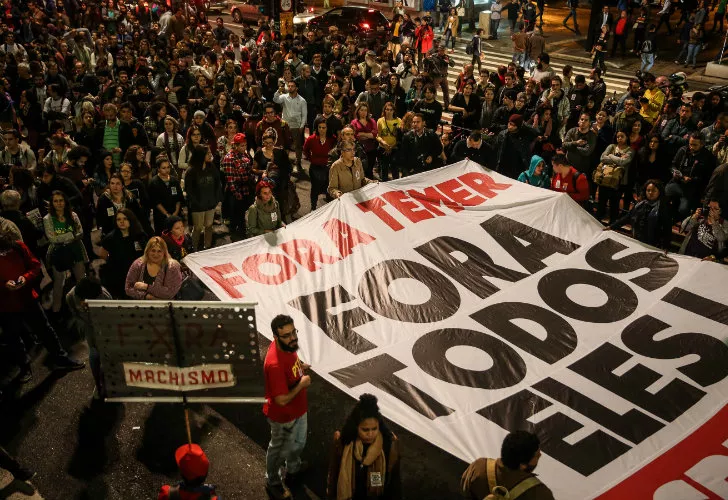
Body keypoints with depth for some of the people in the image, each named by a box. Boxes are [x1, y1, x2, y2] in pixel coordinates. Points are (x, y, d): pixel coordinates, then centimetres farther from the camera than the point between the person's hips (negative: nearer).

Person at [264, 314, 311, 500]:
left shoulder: (288, 346, -13)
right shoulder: (275, 364, -40)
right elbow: (282, 400, -33)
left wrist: (300, 367, -2)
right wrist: (302, 383, -24)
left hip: (299, 408, 8)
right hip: (283, 416, -8)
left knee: (299, 442, 32)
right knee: (279, 449, 19)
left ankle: (294, 468, 61)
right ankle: (273, 483, 46)